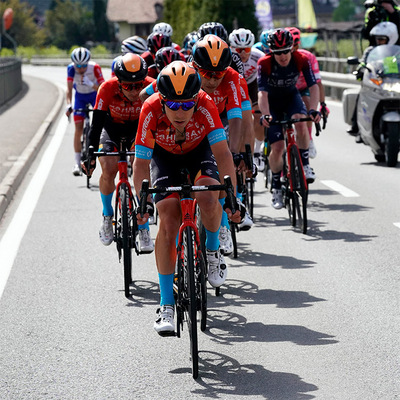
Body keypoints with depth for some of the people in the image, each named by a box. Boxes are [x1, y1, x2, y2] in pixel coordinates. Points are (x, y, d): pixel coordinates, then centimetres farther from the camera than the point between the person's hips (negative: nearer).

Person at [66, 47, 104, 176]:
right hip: (80, 96, 1)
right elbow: (69, 89, -26)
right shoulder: (71, 68, -26)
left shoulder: (94, 67, -31)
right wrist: (68, 105, -41)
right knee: (79, 128, -8)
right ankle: (77, 163, -5)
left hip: (95, 94, -1)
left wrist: (91, 84, -49)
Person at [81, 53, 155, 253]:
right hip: (112, 127, 0)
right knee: (108, 169, -22)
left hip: (139, 127, 0)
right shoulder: (108, 89, -33)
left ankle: (144, 230, -12)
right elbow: (96, 124, -30)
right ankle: (107, 216, 4)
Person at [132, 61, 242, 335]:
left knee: (208, 199, -30)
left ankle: (212, 251, 3)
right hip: (164, 156, 0)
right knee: (168, 222, -14)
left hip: (199, 150, 0)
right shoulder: (151, 110, -33)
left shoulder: (205, 105, -35)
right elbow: (141, 162, -26)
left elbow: (222, 153, -33)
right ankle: (166, 305, -7)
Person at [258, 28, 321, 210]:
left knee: (301, 122, -33)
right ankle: (276, 186, 10)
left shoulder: (302, 60, -23)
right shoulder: (264, 63, -28)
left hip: (291, 96, 1)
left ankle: (305, 165, -14)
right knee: (277, 148, -11)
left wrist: (313, 109, -44)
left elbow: (313, 86, -28)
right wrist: (265, 115, -50)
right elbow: (262, 92, -34)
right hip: (272, 101, -1)